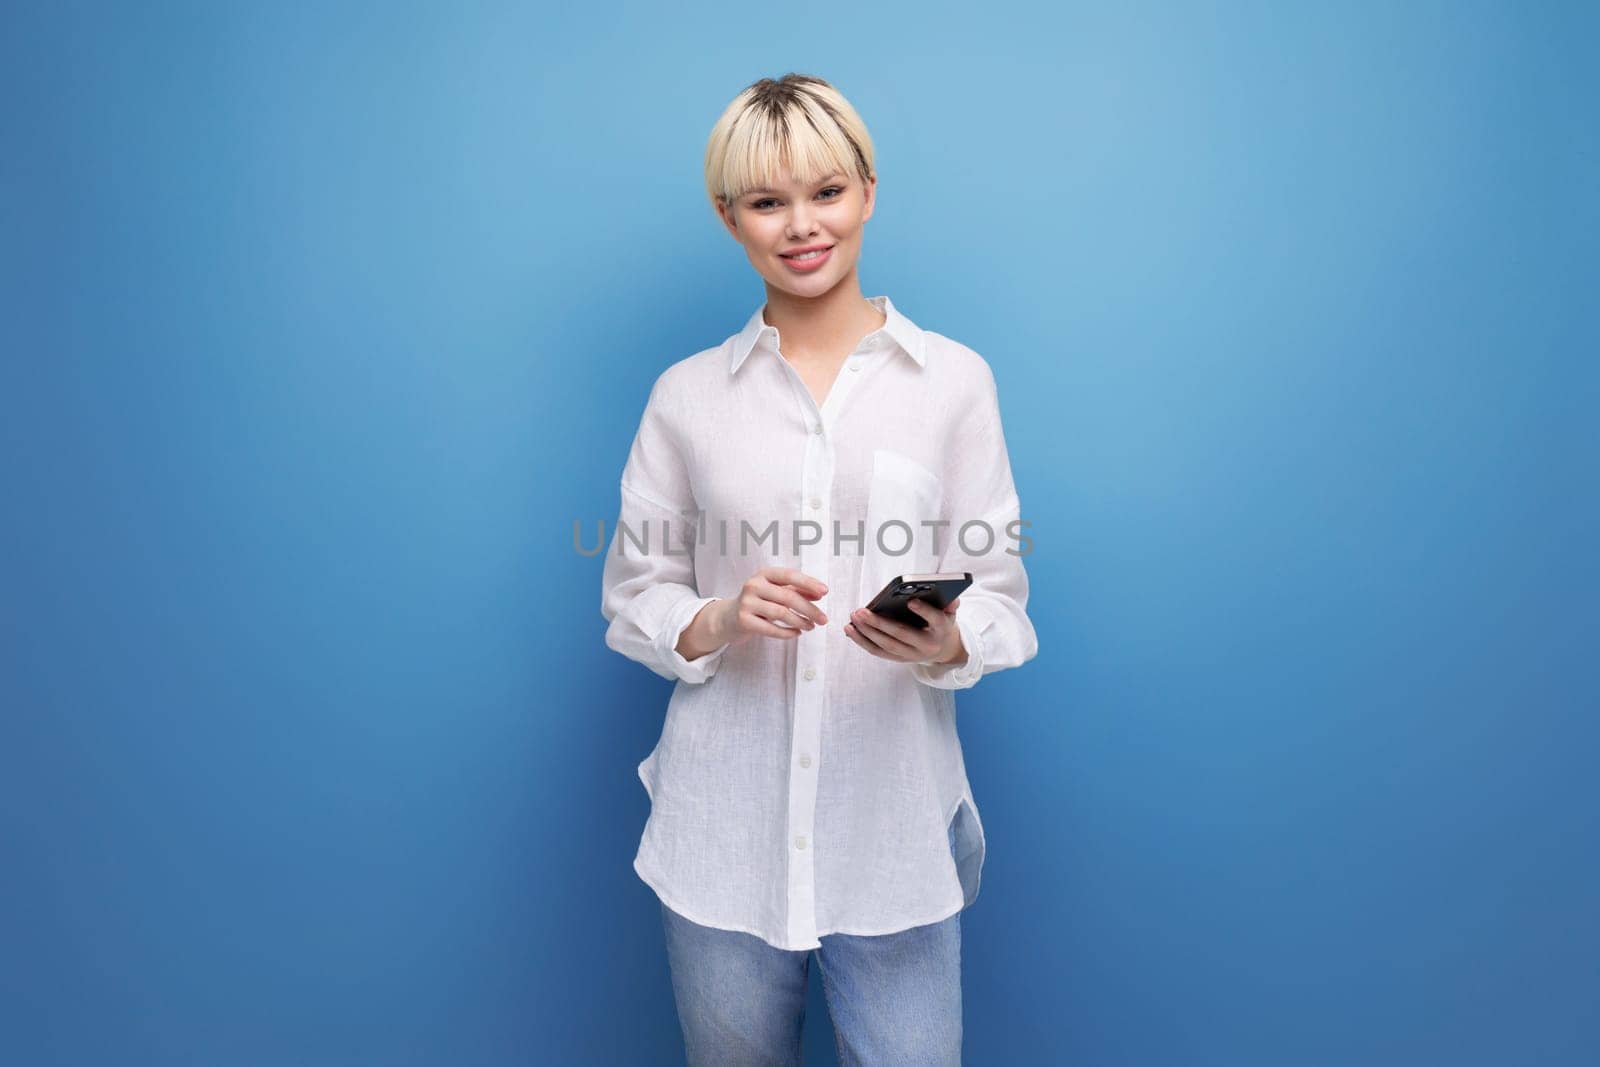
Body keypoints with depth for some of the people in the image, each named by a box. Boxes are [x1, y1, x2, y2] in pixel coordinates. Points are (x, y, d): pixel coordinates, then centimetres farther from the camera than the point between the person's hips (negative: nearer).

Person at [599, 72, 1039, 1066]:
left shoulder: (955, 378, 1)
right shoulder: (687, 395, 4)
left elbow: (1000, 594, 1)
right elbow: (632, 598, 6)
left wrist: (948, 642, -21)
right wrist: (716, 621, -14)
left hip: (895, 824, -1)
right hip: (726, 827, 1)